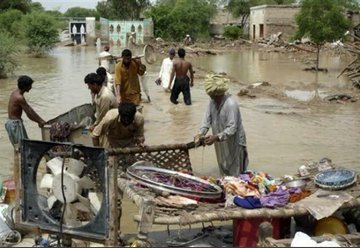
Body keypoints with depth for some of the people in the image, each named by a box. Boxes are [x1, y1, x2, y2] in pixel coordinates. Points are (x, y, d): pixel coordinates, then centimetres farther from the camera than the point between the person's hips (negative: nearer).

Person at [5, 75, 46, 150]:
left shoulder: (15, 93, 8)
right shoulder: (19, 98, -23)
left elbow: (29, 108, 12)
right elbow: (29, 114, -18)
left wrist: (40, 119, 12)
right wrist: (39, 122, -3)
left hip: (11, 122, 10)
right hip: (15, 124, -10)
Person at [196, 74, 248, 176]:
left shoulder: (231, 104, -28)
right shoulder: (212, 101, -4)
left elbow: (232, 128, -31)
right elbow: (207, 118, -3)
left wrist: (216, 137, -40)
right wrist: (201, 133, -19)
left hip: (234, 143, -7)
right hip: (221, 143, 7)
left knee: (234, 174, 2)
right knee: (223, 170, 22)